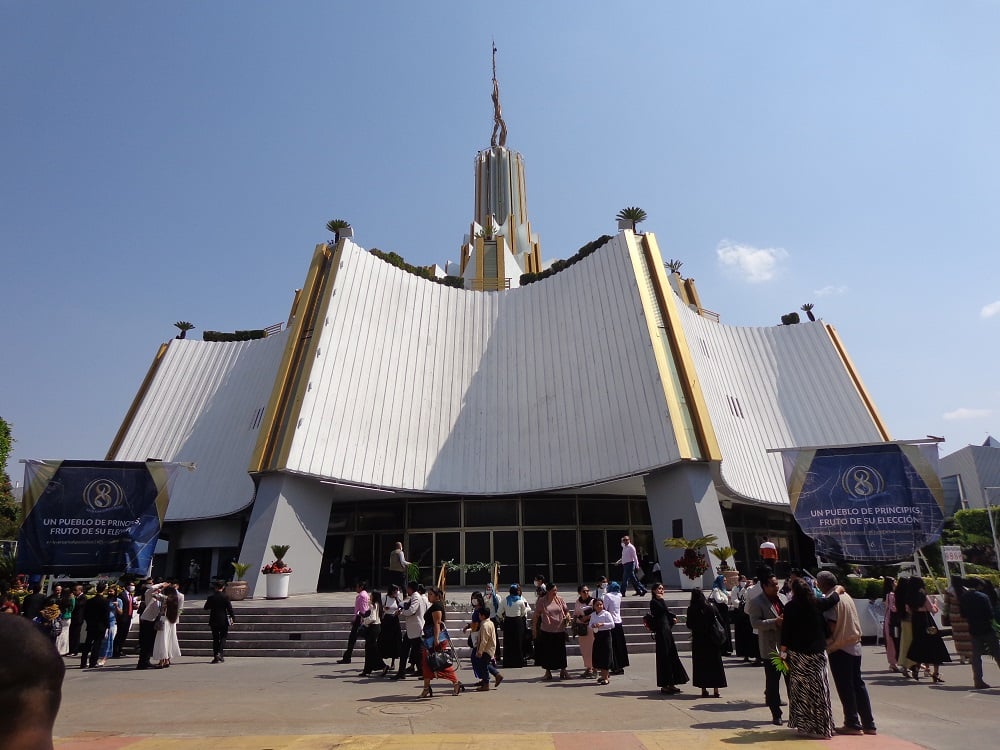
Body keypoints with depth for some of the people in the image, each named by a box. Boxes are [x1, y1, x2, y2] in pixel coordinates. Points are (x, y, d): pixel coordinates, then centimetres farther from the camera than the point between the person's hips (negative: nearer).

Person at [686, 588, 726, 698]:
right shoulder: (711, 607, -6)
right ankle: (716, 690, 9)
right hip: (713, 640, 1)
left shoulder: (691, 609, -10)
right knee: (715, 664, 10)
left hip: (698, 640, -1)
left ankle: (704, 689, 9)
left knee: (701, 664, 8)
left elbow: (689, 625, -5)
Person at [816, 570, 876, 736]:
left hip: (839, 648, -8)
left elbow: (831, 627, -20)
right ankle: (868, 724, 18)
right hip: (855, 645, 8)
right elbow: (854, 622, 14)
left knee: (845, 688, 4)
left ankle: (853, 724, 11)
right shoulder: (846, 596, 8)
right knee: (858, 684, 14)